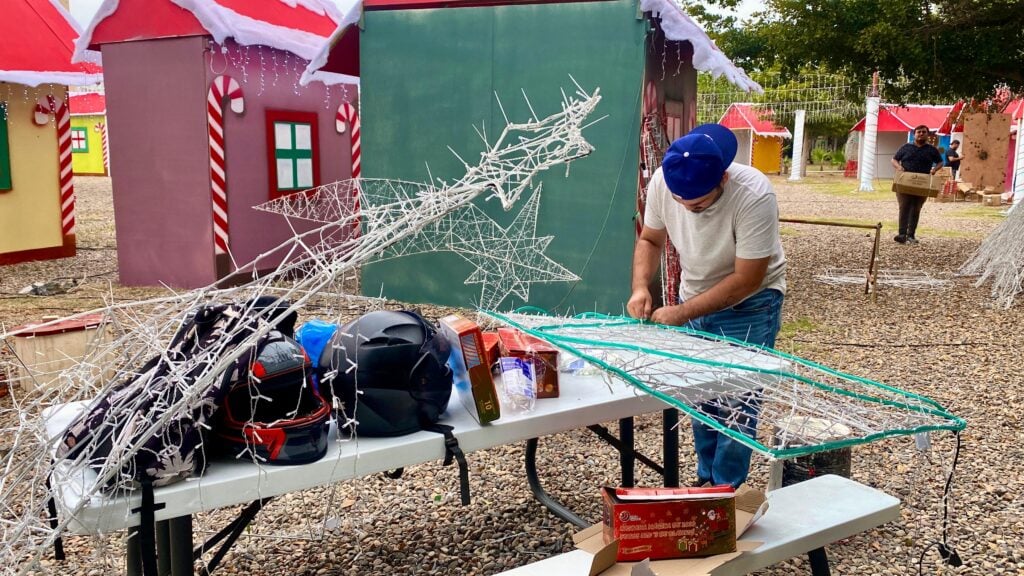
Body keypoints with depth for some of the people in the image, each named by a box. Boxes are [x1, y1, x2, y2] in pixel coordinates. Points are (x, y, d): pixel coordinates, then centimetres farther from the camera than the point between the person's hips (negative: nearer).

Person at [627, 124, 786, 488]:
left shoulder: (754, 197, -32)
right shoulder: (661, 182, -19)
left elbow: (746, 281, -27)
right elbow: (650, 240, -1)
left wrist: (682, 313, -28)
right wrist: (640, 287, -18)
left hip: (749, 305, -4)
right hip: (694, 299, 5)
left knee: (736, 406, -6)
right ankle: (705, 479, 28)